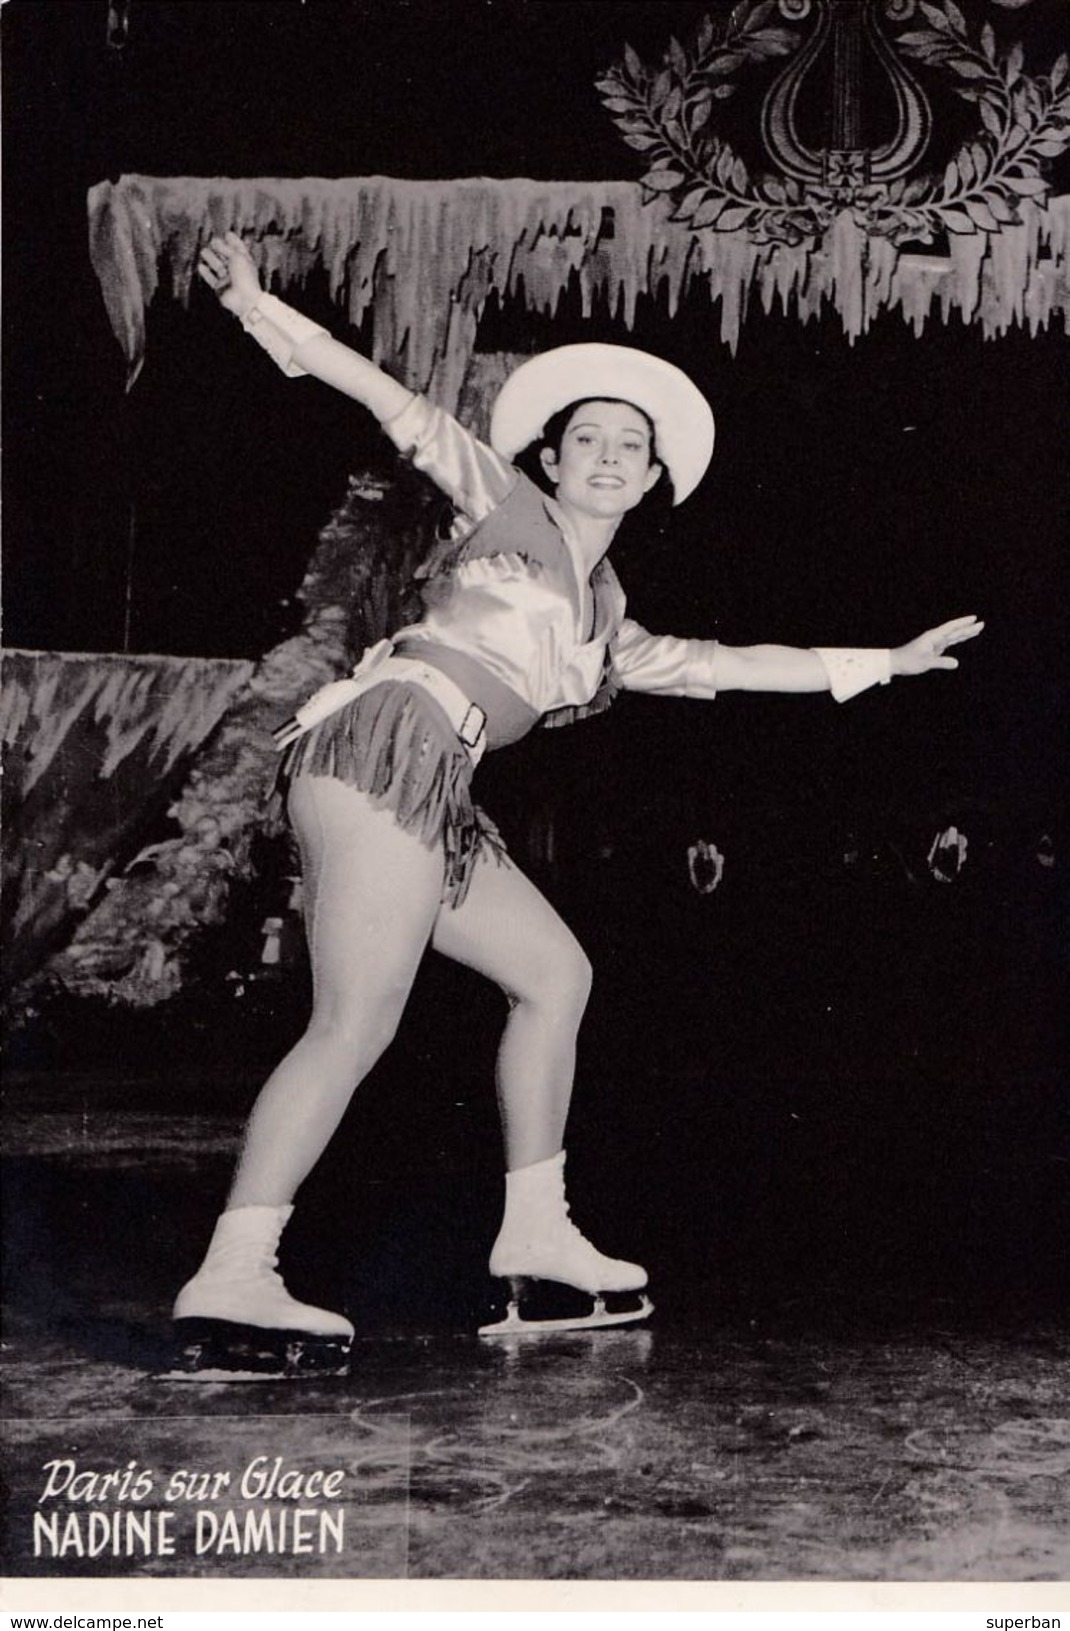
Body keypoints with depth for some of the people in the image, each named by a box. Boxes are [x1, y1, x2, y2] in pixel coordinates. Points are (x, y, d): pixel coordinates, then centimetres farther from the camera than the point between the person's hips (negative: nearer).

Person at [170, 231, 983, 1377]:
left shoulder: (606, 620, 28)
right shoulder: (504, 502, 10)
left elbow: (721, 665, 34)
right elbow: (393, 402, 2)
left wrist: (877, 662, 37)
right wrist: (253, 304, -6)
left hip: (434, 794, 9)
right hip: (388, 742, -9)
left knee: (554, 973, 15)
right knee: (356, 1024, -18)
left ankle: (534, 1238, 20)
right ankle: (230, 1282, -24)